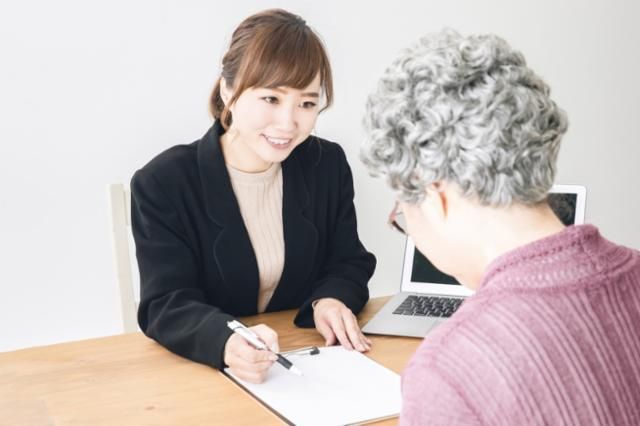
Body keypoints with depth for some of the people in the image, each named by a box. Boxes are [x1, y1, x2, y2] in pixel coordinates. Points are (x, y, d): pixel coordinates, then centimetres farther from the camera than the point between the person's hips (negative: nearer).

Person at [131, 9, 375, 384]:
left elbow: (350, 265, 6)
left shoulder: (329, 165, 0)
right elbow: (166, 304, -18)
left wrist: (331, 300, -17)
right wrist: (226, 342, -39)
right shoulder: (163, 183, -11)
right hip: (202, 372, -2)